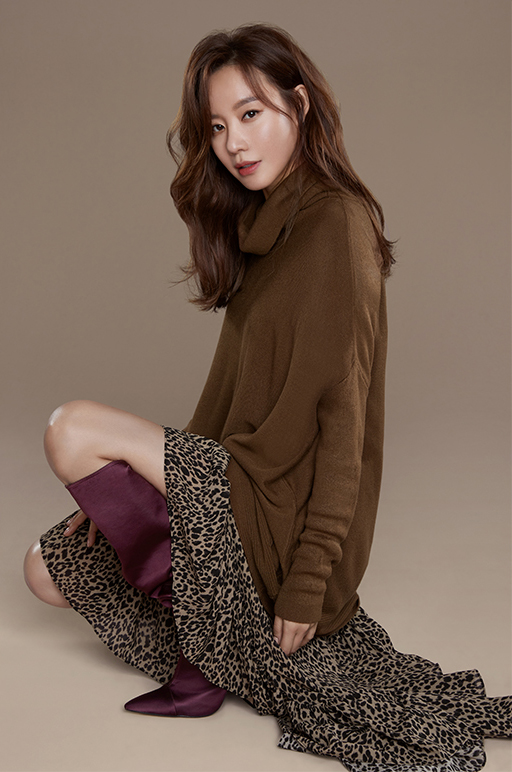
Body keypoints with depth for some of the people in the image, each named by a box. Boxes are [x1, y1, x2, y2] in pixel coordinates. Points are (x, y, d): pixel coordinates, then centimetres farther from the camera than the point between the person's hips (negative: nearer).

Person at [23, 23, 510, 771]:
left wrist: (310, 583, -19)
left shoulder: (337, 224, -17)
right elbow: (235, 390, 12)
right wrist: (132, 480, 7)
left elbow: (345, 413, -20)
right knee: (49, 568, 11)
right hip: (240, 481, 9)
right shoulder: (260, 224, 11)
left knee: (73, 431, -15)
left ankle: (198, 636, -1)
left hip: (283, 512, -9)